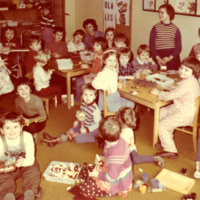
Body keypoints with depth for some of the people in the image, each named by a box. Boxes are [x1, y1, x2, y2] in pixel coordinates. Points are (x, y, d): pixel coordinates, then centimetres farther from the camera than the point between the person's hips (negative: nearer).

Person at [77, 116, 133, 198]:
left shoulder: (115, 154, -39)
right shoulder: (117, 140, -13)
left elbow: (111, 177, -30)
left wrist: (97, 175, -15)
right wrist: (102, 158, -4)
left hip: (118, 182, -9)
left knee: (83, 189, -14)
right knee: (84, 173, 12)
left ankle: (117, 191, 0)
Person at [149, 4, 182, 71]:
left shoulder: (175, 29, 5)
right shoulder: (156, 28, 4)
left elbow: (178, 47, 2)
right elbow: (151, 45, 1)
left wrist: (170, 58, -14)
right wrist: (158, 58, -13)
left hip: (172, 57, 1)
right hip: (158, 56, -1)